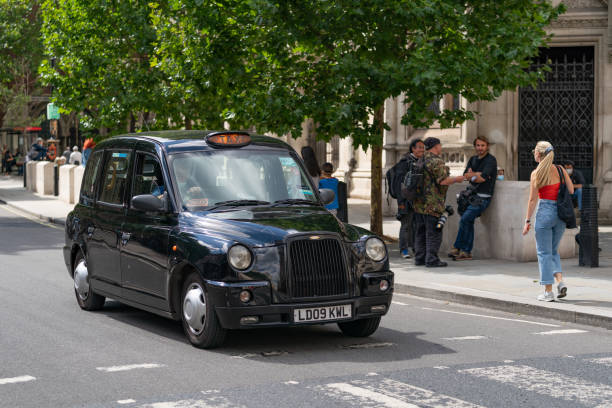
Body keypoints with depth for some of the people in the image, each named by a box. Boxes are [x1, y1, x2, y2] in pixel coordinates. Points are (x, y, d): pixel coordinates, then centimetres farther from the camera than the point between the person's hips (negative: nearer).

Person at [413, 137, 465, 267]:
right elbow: (443, 181, -19)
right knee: (433, 233, -4)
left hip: (419, 203, 9)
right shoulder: (437, 161, -14)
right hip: (432, 204, -9)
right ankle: (431, 260, -4)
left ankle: (419, 258, 17)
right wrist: (457, 179, -3)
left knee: (420, 232, 12)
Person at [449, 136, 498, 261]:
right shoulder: (473, 159, 17)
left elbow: (483, 178, -16)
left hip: (483, 197, -7)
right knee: (468, 221, 1)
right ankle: (466, 252, 3)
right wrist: (478, 174, -12)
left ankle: (457, 248, -8)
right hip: (473, 194, 7)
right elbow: (466, 174, 6)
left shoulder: (491, 160, -6)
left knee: (465, 219, -16)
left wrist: (472, 175, -1)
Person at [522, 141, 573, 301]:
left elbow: (533, 200, -8)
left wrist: (527, 220, -3)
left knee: (544, 252, 4)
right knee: (553, 251, 20)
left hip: (545, 212, -4)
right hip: (561, 213, 5)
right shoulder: (560, 170, 3)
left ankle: (548, 291, 3)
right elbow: (571, 190, 4)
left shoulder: (536, 173, -7)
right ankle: (560, 281, 2)